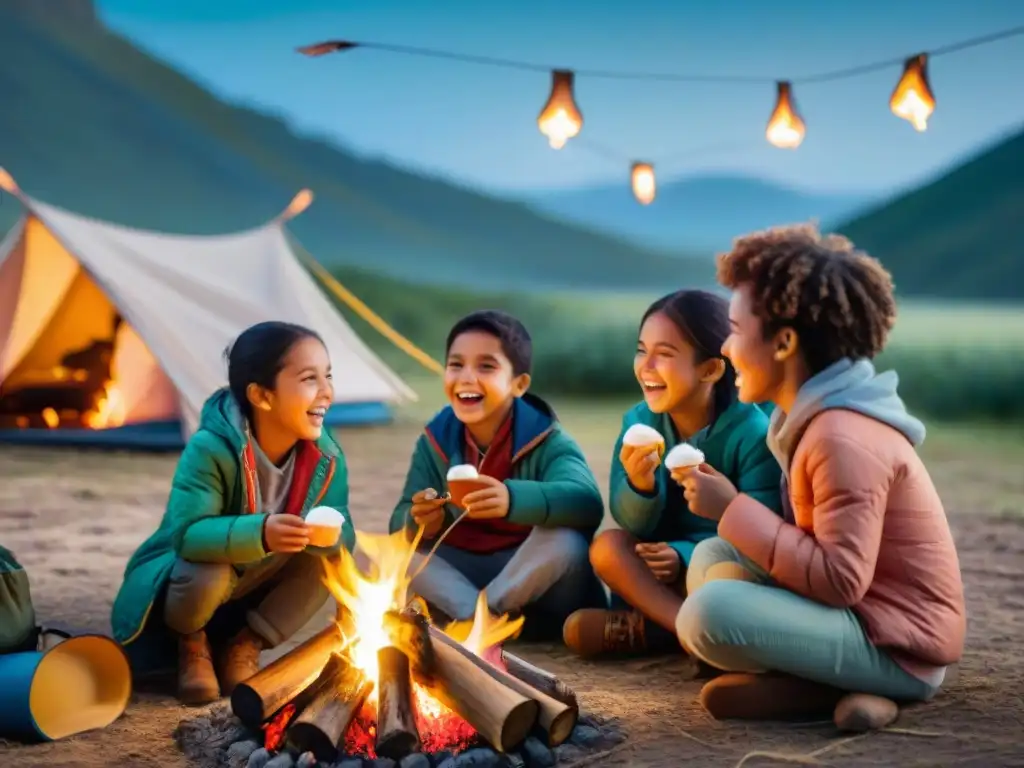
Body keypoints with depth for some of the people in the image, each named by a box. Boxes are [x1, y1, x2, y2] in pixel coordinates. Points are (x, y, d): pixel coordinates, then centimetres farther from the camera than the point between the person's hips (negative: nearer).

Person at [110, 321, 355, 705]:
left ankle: (245, 646, 0)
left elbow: (343, 532, -16)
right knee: (209, 573, -37)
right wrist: (259, 533, -56)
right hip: (192, 579, -4)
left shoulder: (326, 457, -16)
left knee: (327, 556, -20)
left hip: (258, 591, 4)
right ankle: (191, 646, 0)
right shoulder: (211, 450, -31)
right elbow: (186, 534, -39)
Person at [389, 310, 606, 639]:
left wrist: (514, 499, -53)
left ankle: (473, 619, -19)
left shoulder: (545, 440, -14)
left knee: (565, 540, -33)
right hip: (463, 575, 4)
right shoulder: (435, 441, -2)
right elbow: (400, 522, -8)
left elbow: (587, 504, -35)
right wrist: (420, 522, -34)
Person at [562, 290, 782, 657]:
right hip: (660, 569, 4)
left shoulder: (751, 432, -17)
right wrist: (640, 482, -33)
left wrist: (687, 554, -31)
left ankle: (643, 628, -20)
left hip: (727, 568, -4)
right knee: (607, 547, -24)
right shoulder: (639, 421, -7)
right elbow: (634, 524, -11)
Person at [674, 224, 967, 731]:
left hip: (895, 645, -11)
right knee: (711, 558, 11)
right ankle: (831, 682, -4)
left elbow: (839, 580, -26)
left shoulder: (842, 438, -21)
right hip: (863, 611, 11)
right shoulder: (816, 417, 10)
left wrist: (733, 510, -19)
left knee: (708, 612, -27)